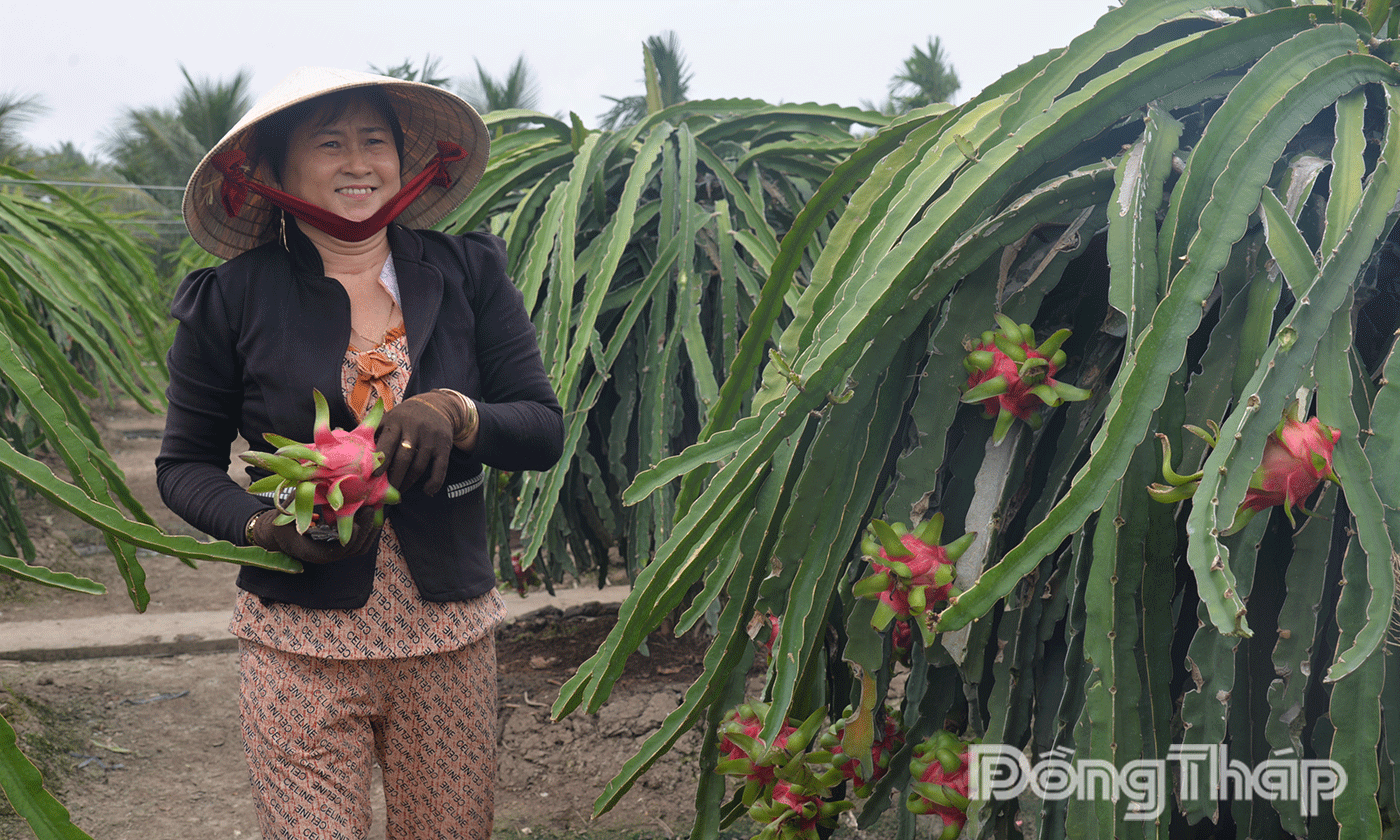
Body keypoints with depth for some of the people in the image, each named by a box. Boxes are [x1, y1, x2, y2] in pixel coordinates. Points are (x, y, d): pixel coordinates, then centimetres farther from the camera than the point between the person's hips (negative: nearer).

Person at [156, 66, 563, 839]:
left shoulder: (467, 275, 2)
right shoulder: (232, 299, -2)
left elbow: (545, 429, 0)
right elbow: (184, 464, 6)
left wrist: (456, 413, -20)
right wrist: (264, 525, -14)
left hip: (449, 635, 2)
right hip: (299, 644, -2)